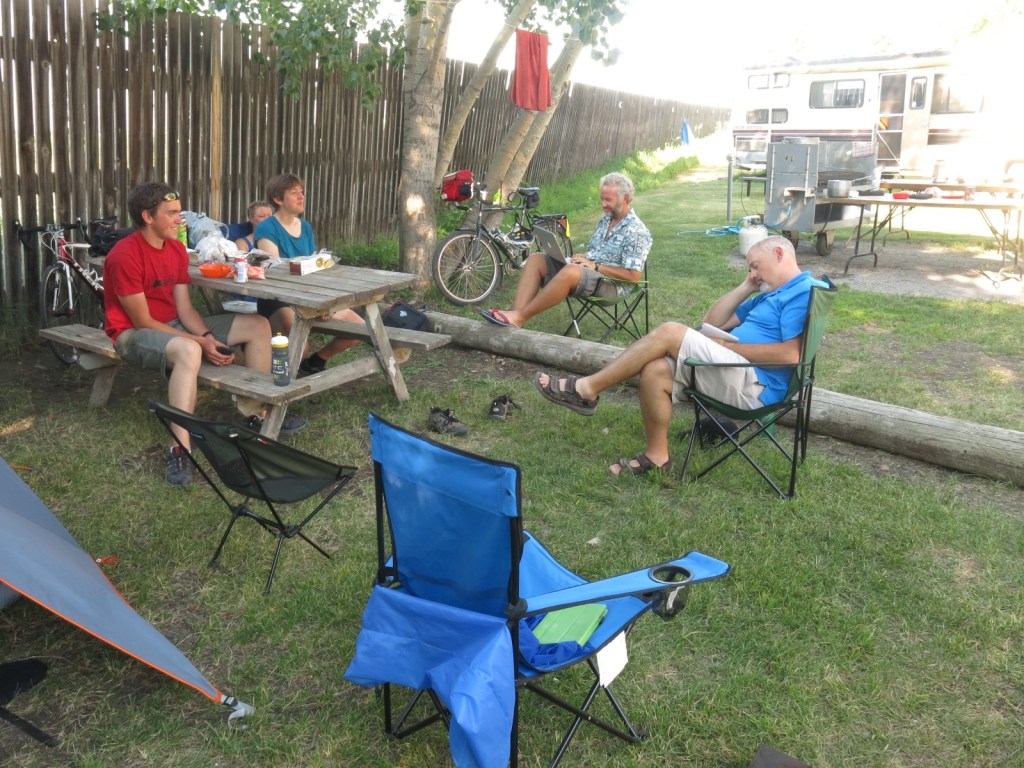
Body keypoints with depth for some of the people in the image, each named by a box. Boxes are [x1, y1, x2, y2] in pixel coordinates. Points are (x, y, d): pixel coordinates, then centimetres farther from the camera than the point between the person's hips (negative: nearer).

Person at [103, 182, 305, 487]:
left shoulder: (177, 248, 2)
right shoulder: (125, 255, -21)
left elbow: (184, 307, 1)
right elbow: (143, 321, -21)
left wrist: (208, 337, -18)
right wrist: (201, 342, -24)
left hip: (174, 324, 8)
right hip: (133, 334, -8)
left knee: (258, 326, -1)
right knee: (188, 350, -43)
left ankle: (258, 413, 7)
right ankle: (180, 450, -41)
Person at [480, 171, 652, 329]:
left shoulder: (637, 231, -9)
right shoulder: (605, 220, 16)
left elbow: (634, 275, -16)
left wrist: (595, 266, -17)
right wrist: (583, 258, -1)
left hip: (612, 283, -9)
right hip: (588, 272, 9)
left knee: (571, 271, -39)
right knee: (535, 260, -9)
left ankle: (519, 316, -33)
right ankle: (514, 320, -28)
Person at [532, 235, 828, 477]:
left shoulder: (803, 291, -5)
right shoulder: (771, 296, 25)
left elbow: (791, 354, -20)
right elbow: (712, 322, 23)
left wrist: (730, 347, -13)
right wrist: (746, 288, 16)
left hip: (753, 386, -9)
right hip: (739, 375, 9)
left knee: (669, 332, -18)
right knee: (655, 370, -14)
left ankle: (587, 390, -13)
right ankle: (656, 457, -4)